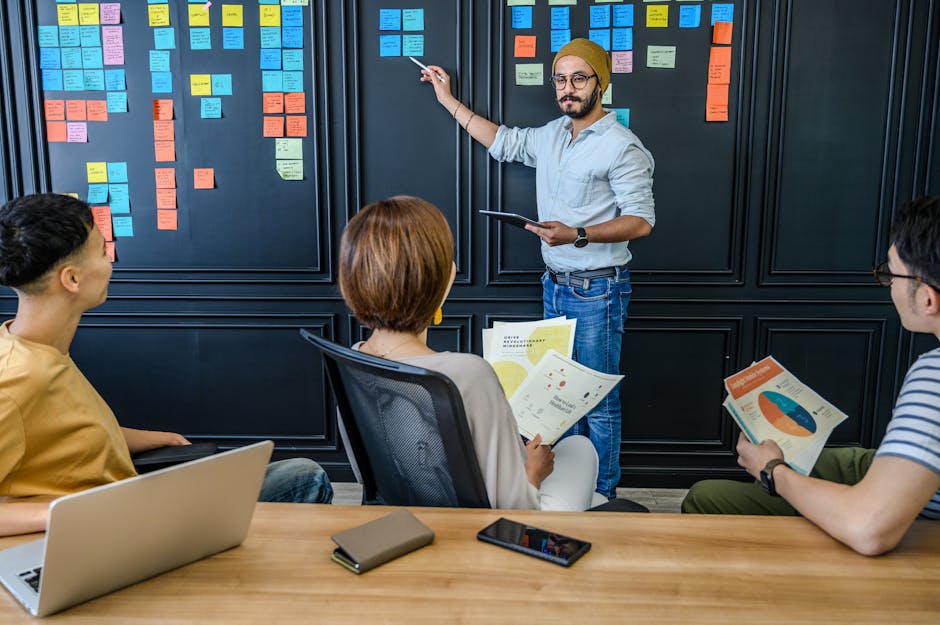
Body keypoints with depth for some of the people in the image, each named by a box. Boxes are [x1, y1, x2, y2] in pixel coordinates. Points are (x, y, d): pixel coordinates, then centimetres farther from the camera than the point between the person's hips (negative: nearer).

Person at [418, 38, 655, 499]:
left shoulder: (621, 147, -13)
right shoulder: (551, 136, 10)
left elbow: (641, 221, -18)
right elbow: (504, 142, 24)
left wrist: (576, 235, -29)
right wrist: (449, 101, 24)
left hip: (597, 291, -8)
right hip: (555, 287, 8)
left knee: (598, 399, 0)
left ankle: (603, 495, 15)